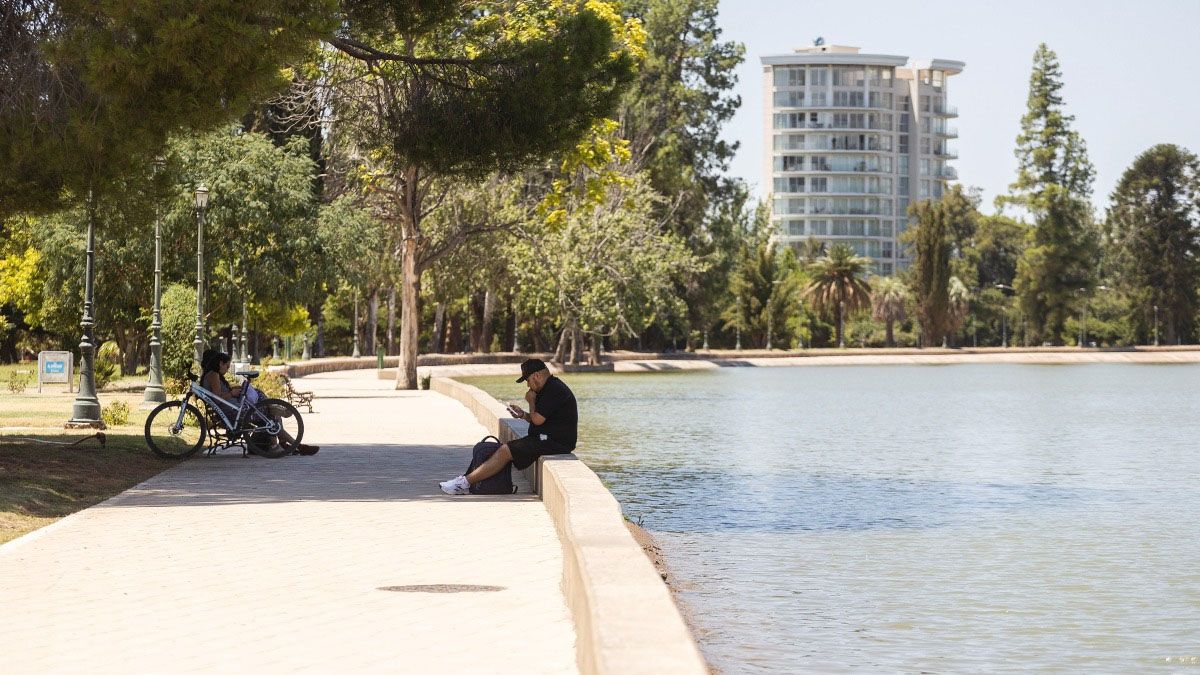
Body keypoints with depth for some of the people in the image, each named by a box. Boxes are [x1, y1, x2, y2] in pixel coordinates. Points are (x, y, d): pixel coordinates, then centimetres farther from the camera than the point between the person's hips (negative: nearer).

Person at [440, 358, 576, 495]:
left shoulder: (554, 390, -17)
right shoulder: (550, 387, 17)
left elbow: (538, 419, -21)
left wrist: (531, 402, -4)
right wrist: (523, 415, 6)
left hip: (554, 442, -10)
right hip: (547, 438, 10)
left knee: (505, 451, -15)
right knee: (505, 449, 3)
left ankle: (466, 482, -13)